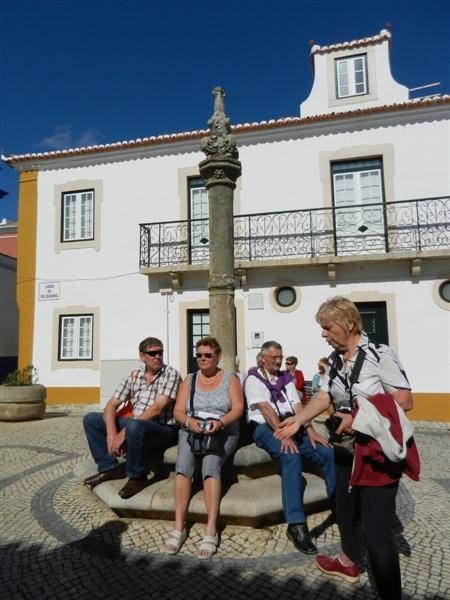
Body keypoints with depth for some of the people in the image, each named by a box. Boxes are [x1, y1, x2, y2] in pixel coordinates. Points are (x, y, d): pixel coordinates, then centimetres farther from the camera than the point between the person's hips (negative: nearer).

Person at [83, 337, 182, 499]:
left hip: (163, 429, -6)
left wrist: (123, 433, -21)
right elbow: (112, 405, 2)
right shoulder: (134, 375, 8)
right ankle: (110, 467, 4)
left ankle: (137, 476, -13)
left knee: (134, 426, -38)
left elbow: (157, 409, -20)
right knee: (91, 419, 0)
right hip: (135, 426, 6)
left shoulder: (171, 374, -9)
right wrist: (111, 433, -17)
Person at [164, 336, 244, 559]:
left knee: (211, 463, -31)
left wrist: (220, 422, -20)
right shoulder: (189, 380, 16)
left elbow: (237, 409, -1)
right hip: (191, 431, 2)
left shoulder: (230, 378, 9)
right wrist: (189, 421, -14)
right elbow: (178, 411, 8)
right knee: (183, 462, -28)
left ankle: (211, 530, -32)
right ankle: (178, 527, -27)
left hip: (223, 432, -2)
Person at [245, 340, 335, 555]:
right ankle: (296, 524, -31)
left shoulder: (287, 378, 19)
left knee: (328, 452, -16)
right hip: (266, 428, -6)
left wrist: (310, 430, -8)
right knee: (292, 457, -34)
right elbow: (265, 408, -13)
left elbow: (297, 406, 8)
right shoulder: (254, 379, 1)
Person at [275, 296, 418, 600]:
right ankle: (349, 562, 51)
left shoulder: (379, 355, -20)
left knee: (376, 527, -5)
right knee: (345, 509, 25)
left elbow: (405, 401, -20)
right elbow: (325, 396, 7)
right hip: (346, 449, 8)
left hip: (378, 452, -8)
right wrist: (299, 420, -6)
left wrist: (359, 417, -24)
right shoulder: (334, 359, 1)